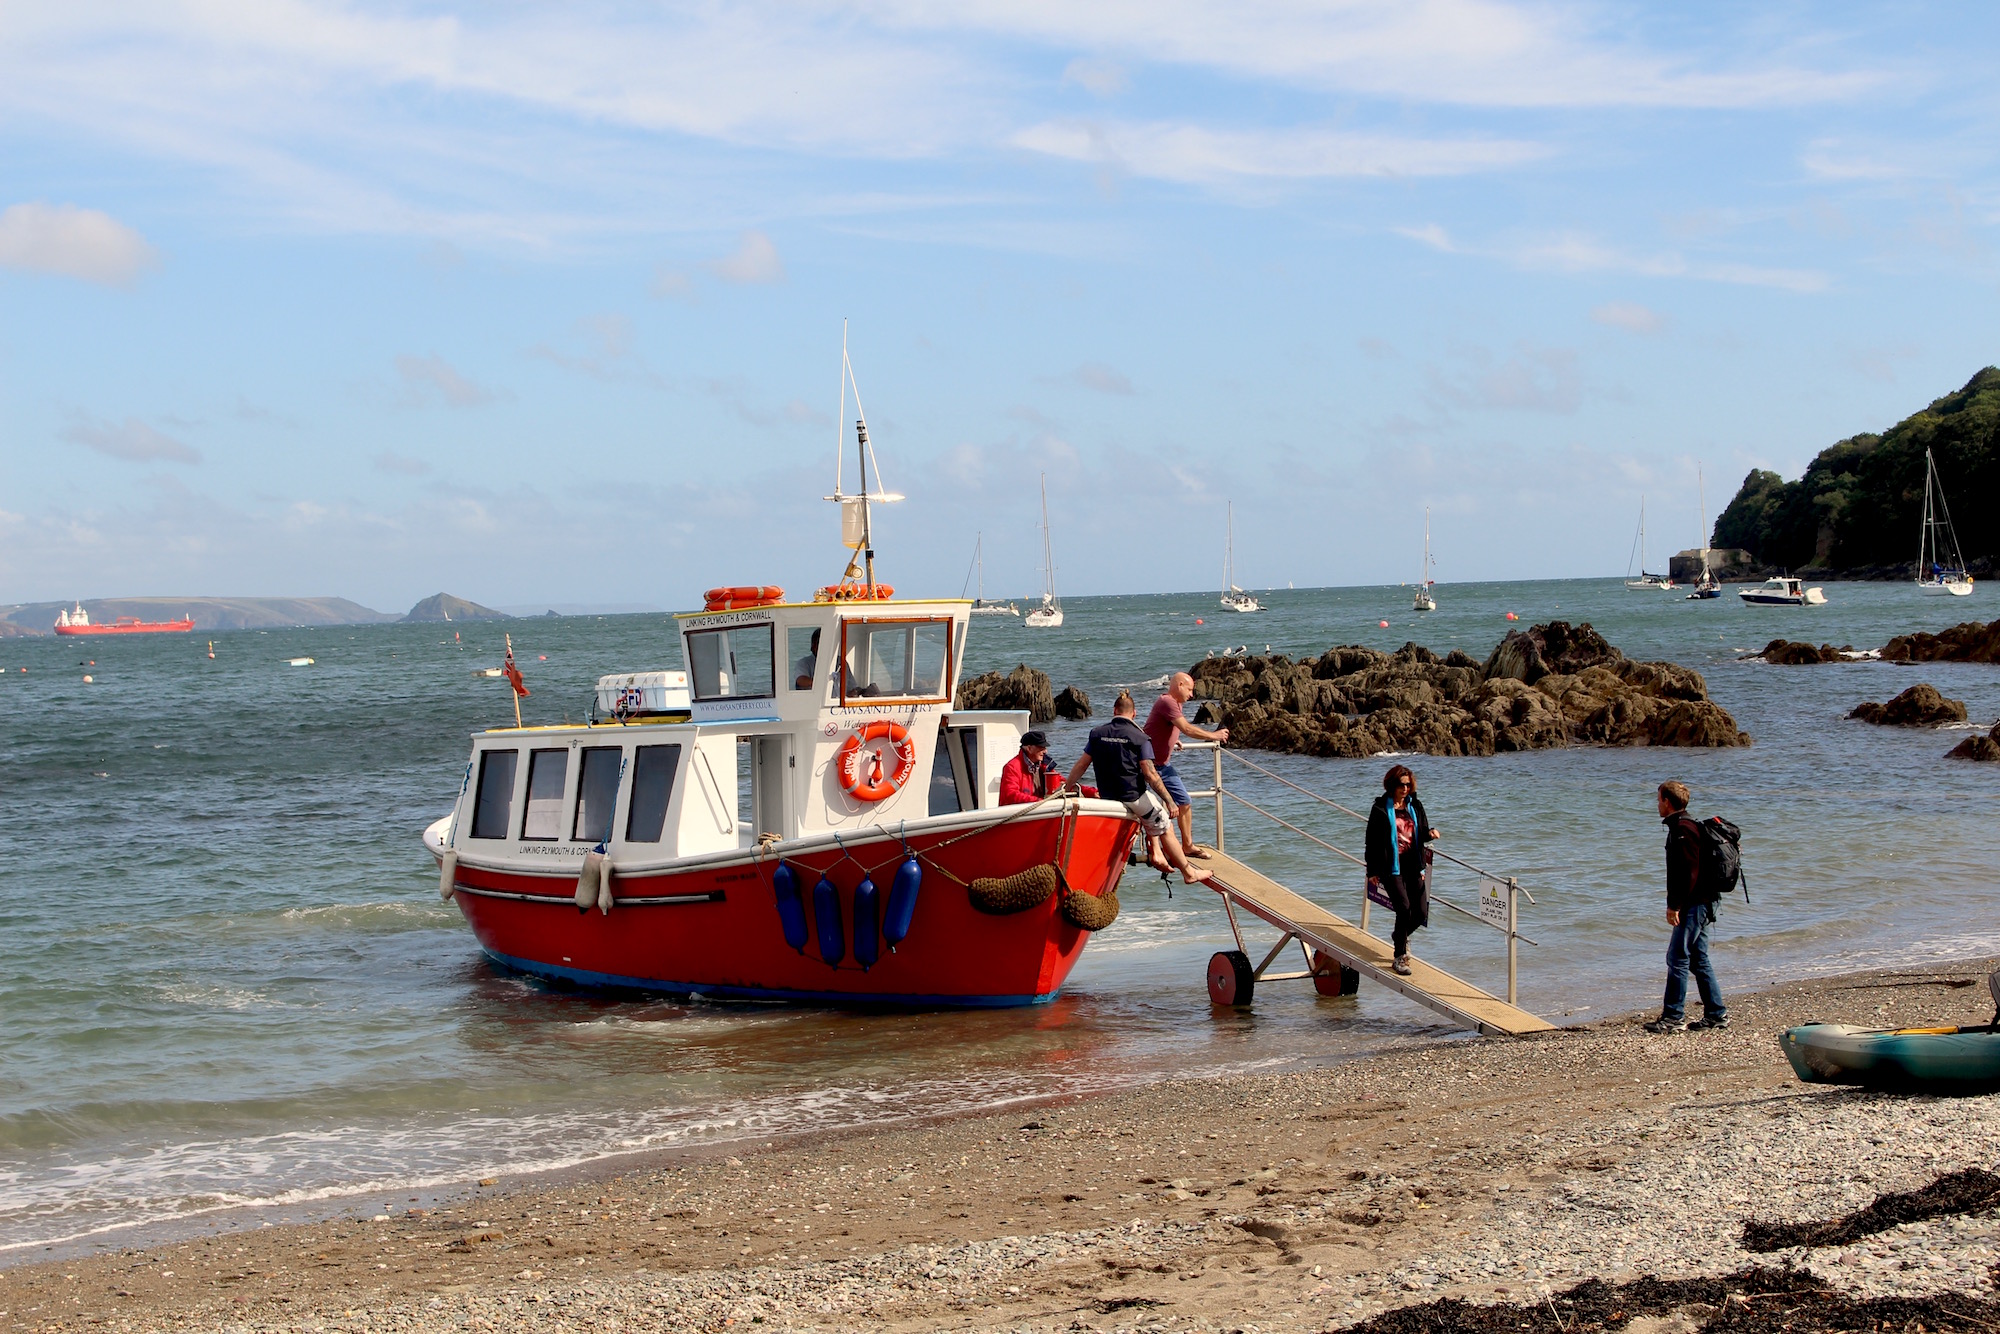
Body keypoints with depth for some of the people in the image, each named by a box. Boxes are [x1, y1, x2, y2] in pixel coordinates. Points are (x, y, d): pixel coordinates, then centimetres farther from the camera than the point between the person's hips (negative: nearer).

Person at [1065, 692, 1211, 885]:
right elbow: (1150, 774, -16)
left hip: (1107, 797, 5)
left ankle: (1155, 852, 21)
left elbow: (1081, 765, 4)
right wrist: (1169, 801, -14)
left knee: (1153, 809, 31)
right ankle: (1188, 872, 20)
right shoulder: (1138, 737, -11)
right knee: (1166, 829, 13)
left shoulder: (1098, 734, 1)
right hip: (1135, 796, -5)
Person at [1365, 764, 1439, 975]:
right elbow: (1372, 841, -3)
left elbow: (1421, 832, 19)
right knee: (1404, 908, -17)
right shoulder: (1381, 808, -4)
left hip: (1413, 864, 5)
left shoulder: (1415, 805, 10)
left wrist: (1430, 833, -6)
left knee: (1421, 913, 0)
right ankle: (1400, 957, -5)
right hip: (1391, 866, -5)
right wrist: (1372, 871, -6)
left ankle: (1401, 935, 33)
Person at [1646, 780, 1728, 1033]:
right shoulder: (1681, 826, 18)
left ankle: (1673, 1017, -7)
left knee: (1677, 958, -8)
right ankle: (1717, 1013, 16)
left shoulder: (1683, 829, -15)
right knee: (1698, 959, 13)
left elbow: (1689, 871, -22)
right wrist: (1676, 904, 21)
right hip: (1701, 903, 11)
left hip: (1693, 905, -11)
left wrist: (1675, 905, -21)